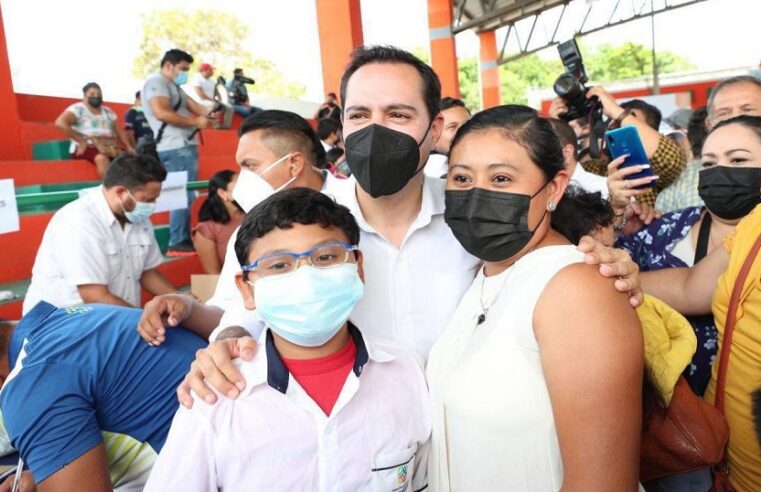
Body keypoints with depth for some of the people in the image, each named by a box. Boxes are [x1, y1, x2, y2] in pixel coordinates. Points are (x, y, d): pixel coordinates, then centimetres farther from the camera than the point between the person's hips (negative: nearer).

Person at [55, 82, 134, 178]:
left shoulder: (108, 111, 21)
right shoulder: (78, 109, 3)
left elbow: (119, 132, 19)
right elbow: (60, 123, -12)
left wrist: (129, 147, 0)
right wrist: (81, 141, -14)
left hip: (110, 148, 5)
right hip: (87, 147, -5)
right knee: (102, 158, -40)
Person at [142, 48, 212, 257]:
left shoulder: (173, 86, 24)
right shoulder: (156, 82, -6)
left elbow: (191, 105, 14)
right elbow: (162, 113, -20)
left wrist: (208, 112, -7)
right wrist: (195, 122, -15)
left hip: (184, 146, 11)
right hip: (176, 148, -11)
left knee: (186, 196, 12)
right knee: (183, 196, -12)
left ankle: (184, 240, 17)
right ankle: (177, 243, -10)